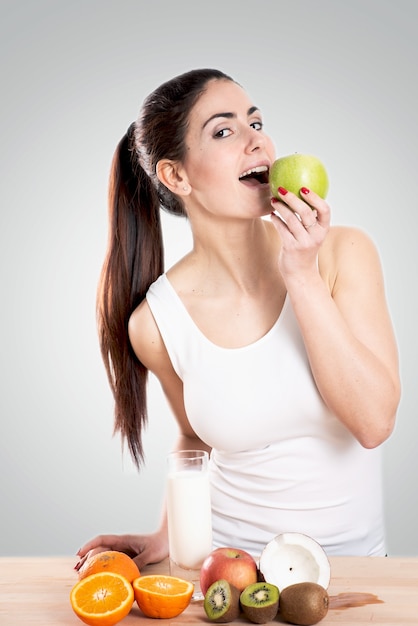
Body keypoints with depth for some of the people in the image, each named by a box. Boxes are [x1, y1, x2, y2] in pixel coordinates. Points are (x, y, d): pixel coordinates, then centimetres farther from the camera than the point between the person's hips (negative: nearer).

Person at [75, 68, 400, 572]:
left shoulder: (343, 252, -11)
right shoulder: (157, 322, -11)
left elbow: (375, 422, -17)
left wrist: (304, 280, -22)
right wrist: (166, 535, -4)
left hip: (352, 551, 1)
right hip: (230, 556, 0)